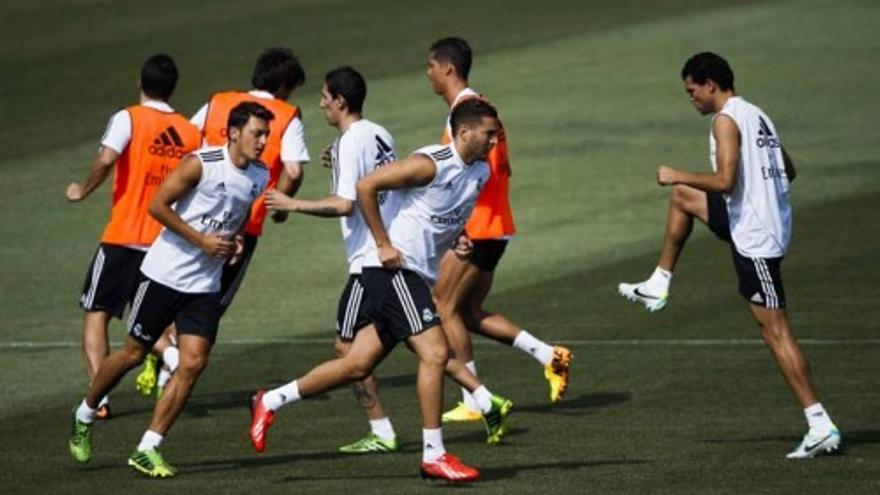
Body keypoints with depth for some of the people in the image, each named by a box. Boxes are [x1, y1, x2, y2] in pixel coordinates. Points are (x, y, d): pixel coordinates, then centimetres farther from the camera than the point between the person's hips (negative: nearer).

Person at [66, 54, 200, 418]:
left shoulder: (129, 119, -6)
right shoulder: (190, 132, 8)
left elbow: (106, 158, -23)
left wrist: (84, 191, -8)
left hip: (123, 238, -4)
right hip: (167, 241, 4)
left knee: (96, 314, 5)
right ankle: (170, 353, -12)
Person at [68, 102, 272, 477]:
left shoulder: (260, 177, 3)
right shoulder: (201, 164, -17)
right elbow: (158, 206, -14)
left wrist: (235, 240, 2)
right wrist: (203, 241, -18)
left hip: (204, 284, 5)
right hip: (165, 273, -5)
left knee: (193, 363, -9)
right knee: (134, 354, 7)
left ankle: (147, 450, -2)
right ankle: (84, 415, 32)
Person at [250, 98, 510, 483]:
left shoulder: (480, 173, 11)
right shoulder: (431, 164, -16)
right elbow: (366, 187, -18)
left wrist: (458, 238, 11)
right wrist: (383, 245, -17)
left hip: (416, 276, 9)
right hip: (394, 268, -9)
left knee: (358, 365, 8)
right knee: (436, 353, -15)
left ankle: (269, 402, 20)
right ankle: (433, 456, -9)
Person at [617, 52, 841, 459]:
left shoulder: (726, 120, -15)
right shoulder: (756, 116, 13)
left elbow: (724, 181, -24)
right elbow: (788, 172, 21)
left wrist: (678, 176, -10)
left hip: (754, 236, -10)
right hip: (770, 219, 10)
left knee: (775, 331, -8)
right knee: (681, 197, 26)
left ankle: (821, 428, -11)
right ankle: (658, 286, 34)